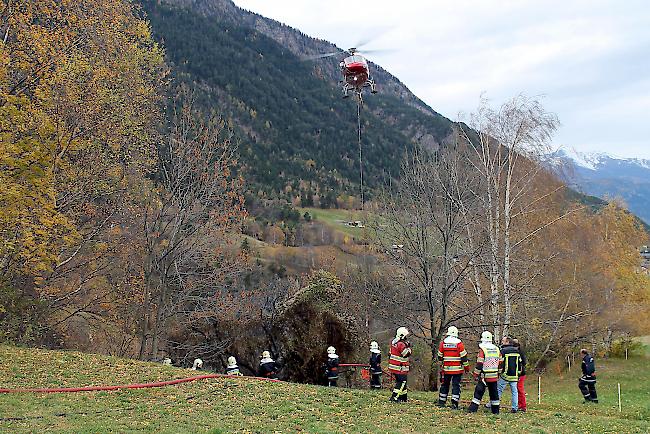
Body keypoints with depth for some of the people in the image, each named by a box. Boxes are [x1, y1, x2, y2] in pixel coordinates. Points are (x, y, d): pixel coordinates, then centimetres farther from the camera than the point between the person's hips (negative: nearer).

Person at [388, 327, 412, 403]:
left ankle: (404, 397, 24)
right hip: (400, 368, -10)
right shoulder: (401, 344, -19)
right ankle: (394, 397, -11)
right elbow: (406, 354, -18)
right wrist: (408, 347, -7)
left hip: (393, 367, 10)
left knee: (402, 382, 17)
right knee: (401, 382, -7)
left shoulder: (394, 342, 10)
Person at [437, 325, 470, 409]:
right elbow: (463, 357, -5)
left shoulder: (443, 343, 1)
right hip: (457, 369, -3)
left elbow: (440, 357, 10)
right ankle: (454, 404, -6)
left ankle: (441, 402, 20)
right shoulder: (459, 343, -8)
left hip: (446, 368, 3)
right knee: (456, 385, 1)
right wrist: (466, 367, 6)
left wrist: (441, 366, 26)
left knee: (444, 384, 15)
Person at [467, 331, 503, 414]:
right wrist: (498, 373, 23)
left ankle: (473, 408, -5)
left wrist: (476, 375, -5)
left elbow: (479, 364, -13)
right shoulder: (497, 349, 8)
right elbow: (500, 363, 13)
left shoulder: (482, 349, -11)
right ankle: (495, 410, 15)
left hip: (484, 376, -5)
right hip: (494, 376, 5)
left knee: (478, 392, -2)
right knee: (494, 392, 12)